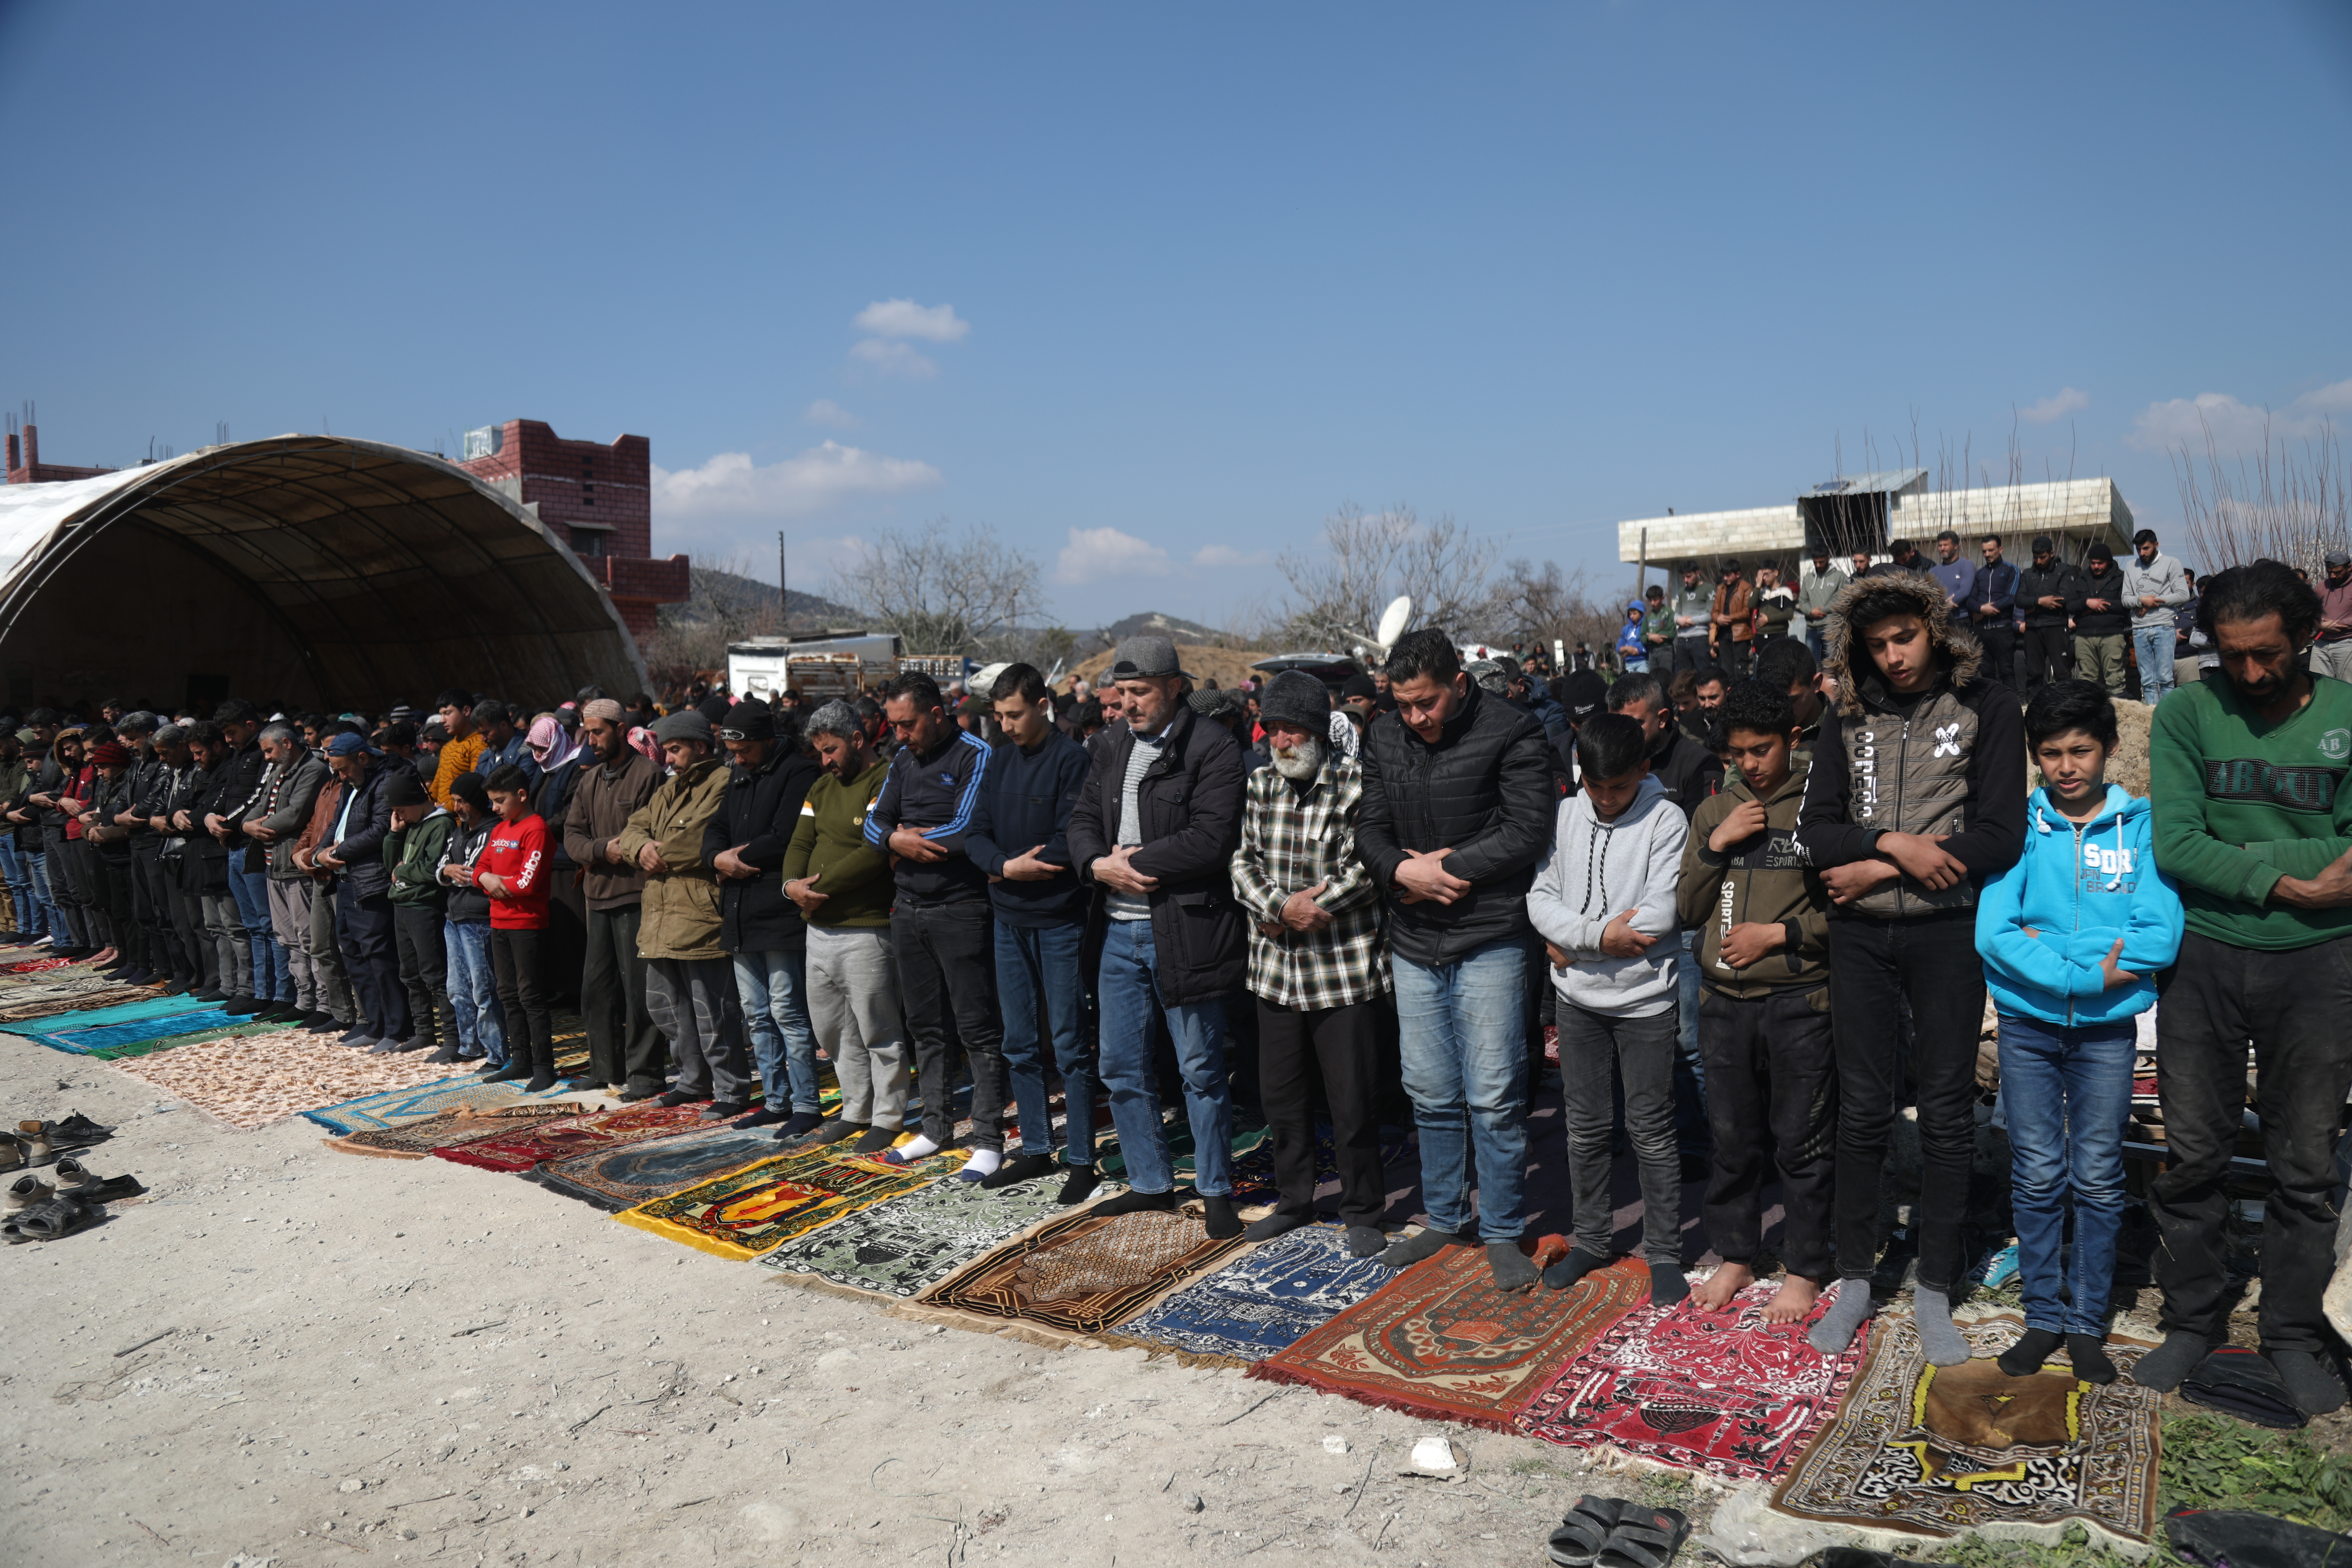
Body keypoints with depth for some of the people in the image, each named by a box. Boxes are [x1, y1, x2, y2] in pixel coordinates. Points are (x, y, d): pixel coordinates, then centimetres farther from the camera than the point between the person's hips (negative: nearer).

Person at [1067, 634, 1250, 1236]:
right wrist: (1099, 865, -9)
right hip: (1120, 931, 7)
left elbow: (1211, 839, -20)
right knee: (1122, 1068, 14)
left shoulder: (1213, 748, -10)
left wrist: (1133, 863, -15)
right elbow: (1082, 820, 12)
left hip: (1184, 931, -7)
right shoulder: (1116, 752, 14)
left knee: (1201, 1069, 3)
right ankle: (1151, 1183, 29)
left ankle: (1217, 1191, 19)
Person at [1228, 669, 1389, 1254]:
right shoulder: (1261, 785, 8)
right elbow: (1243, 861, 5)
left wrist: (1299, 912, -15)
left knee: (1353, 1101, 2)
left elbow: (1365, 868, -14)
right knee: (1281, 1095, 15)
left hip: (1345, 970, -5)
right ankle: (1294, 1201, 33)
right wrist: (1281, 906, -13)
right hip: (1276, 970, 5)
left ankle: (1362, 1212, 21)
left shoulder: (1356, 783, -9)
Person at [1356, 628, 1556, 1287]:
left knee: (1493, 1097, 0)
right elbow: (1369, 829, 7)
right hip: (1414, 941, 5)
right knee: (1431, 1094, 13)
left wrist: (1443, 869, -13)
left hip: (1489, 940, -5)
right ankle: (1446, 1219, 29)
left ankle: (1502, 1233, 16)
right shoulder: (1384, 738, 7)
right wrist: (1403, 870, -14)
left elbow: (1527, 832, -14)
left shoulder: (1511, 734, -9)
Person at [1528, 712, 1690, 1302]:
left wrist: (1574, 943, -13)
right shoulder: (1566, 815, 1)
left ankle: (1664, 1252, 20)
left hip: (1644, 999, -4)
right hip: (1578, 995, 4)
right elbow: (1541, 897, -2)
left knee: (1652, 1132, 5)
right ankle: (1592, 1240, 29)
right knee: (1586, 1128, 14)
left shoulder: (1666, 819, -10)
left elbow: (1660, 914, -18)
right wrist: (1599, 935, -18)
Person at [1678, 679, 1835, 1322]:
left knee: (1802, 1143, 5)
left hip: (1799, 999, -4)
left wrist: (1780, 934, -13)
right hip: (1725, 1000, 4)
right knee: (1732, 1139, 13)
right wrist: (1716, 846, -5)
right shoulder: (1714, 812, 10)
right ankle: (1735, 1257, 28)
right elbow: (1686, 908, 7)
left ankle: (1805, 1270, 21)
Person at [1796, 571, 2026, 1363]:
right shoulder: (1849, 718, 7)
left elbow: (2002, 836, -9)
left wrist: (1875, 872, -10)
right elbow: (1815, 829, 2)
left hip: (1946, 931, -2)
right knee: (1863, 1109, 8)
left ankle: (1934, 1291, 20)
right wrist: (1893, 843, -16)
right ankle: (1854, 1281, 21)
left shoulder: (1986, 707, -2)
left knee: (1947, 1113, 6)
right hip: (1860, 935, 2)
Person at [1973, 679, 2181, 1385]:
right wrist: (2088, 972, -17)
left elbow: (2160, 936, -11)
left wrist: (2047, 948, -15)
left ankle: (2088, 1323, 19)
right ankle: (2044, 1318, 17)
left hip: (2108, 1030, 0)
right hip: (2027, 1026, 0)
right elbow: (1993, 934, -9)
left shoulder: (2143, 826, -1)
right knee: (2037, 1177, 5)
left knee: (2098, 1179, 6)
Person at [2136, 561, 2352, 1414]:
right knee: (2193, 1153, 6)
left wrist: (2238, 855, -13)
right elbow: (2174, 847, -9)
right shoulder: (2186, 715, 1)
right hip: (2204, 957, 0)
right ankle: (2191, 1320, 22)